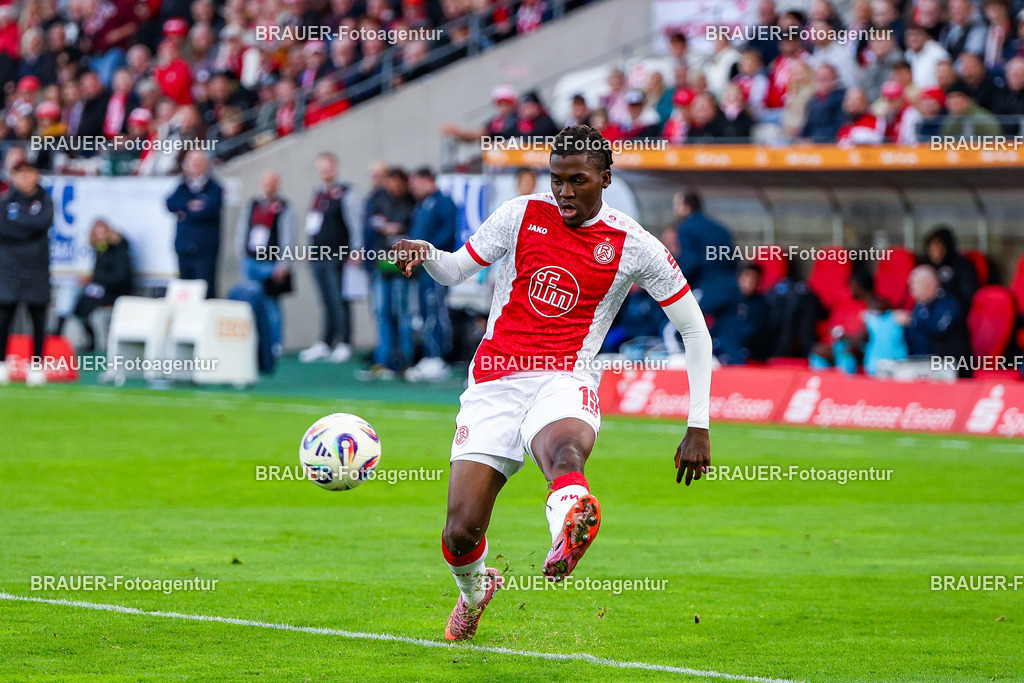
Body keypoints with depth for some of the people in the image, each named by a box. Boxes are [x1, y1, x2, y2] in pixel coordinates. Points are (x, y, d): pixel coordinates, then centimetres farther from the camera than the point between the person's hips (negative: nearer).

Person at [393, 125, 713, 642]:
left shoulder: (634, 246, 2)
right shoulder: (522, 215, 7)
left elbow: (695, 332, 9)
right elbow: (455, 271, 17)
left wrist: (698, 427, 4)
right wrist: (425, 253, -9)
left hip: (564, 381, -2)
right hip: (494, 383, 2)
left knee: (563, 452, -41)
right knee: (460, 535, -5)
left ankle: (568, 534, -76)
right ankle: (475, 590, 31)